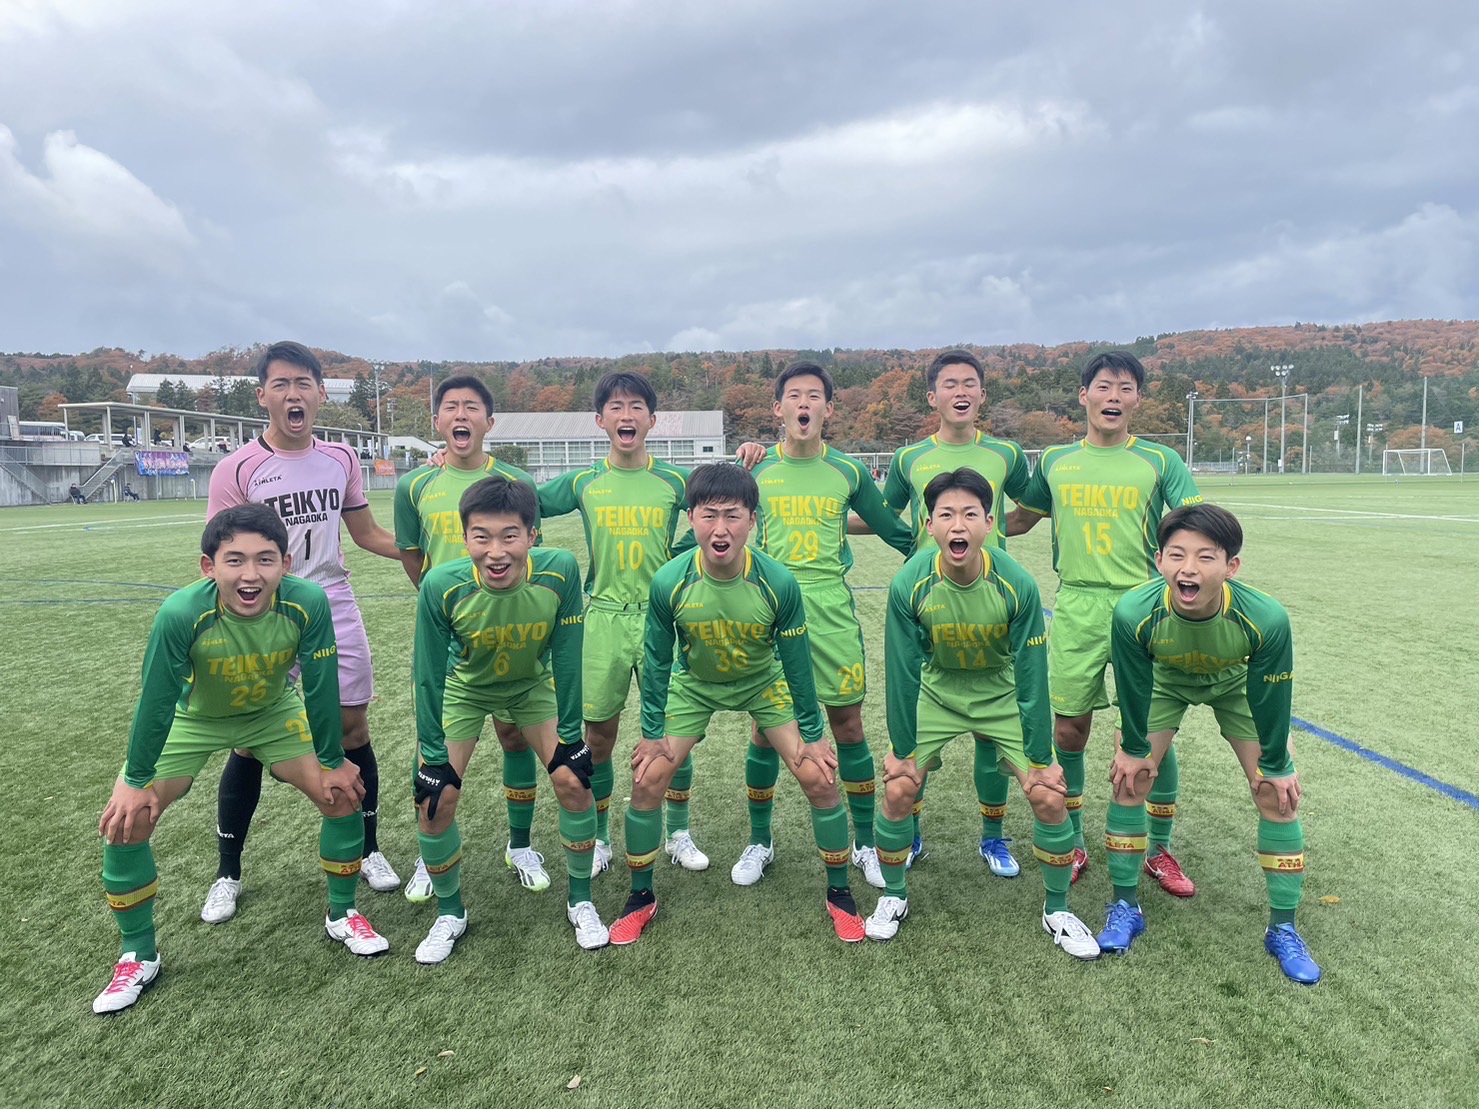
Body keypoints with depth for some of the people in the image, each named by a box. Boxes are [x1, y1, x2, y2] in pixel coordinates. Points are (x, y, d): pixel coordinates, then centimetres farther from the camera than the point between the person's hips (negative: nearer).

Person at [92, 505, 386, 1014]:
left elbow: (320, 686, -20)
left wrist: (333, 761, -9)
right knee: (125, 821, -9)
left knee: (343, 795, -7)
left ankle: (342, 915, 19)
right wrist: (137, 780, -12)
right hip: (191, 719, -1)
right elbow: (157, 699, -22)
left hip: (274, 712, 1)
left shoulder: (307, 604, -34)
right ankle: (138, 956, 15)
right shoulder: (181, 614, -37)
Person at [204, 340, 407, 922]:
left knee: (353, 732, 8)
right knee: (249, 746, 5)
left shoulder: (341, 460, 4)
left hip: (335, 616, 3)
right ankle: (227, 874, 24)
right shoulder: (236, 470, -9)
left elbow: (368, 535, 13)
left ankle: (369, 851, 26)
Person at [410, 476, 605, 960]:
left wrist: (569, 734, -13)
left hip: (533, 685, 1)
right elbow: (429, 677, -19)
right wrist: (433, 753, -13)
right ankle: (450, 913, 18)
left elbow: (566, 658, -18)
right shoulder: (441, 586, -33)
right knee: (435, 799, -8)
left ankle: (580, 901, 16)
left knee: (574, 780, -9)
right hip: (464, 689, 0)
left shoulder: (560, 571, -32)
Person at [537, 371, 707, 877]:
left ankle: (679, 834, 22)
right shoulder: (583, 483, 3)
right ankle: (598, 840, 23)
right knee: (598, 735, 6)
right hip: (603, 619, 1)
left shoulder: (674, 482, 1)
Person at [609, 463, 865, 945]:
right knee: (647, 780, -7)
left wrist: (812, 735, -8)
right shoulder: (669, 583, -28)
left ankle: (839, 892, 15)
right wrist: (653, 733, -5)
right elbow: (657, 661, -11)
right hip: (694, 685, 1)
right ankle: (640, 897, 17)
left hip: (763, 684, 0)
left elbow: (796, 661, -15)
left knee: (819, 776, -9)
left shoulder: (778, 582, -29)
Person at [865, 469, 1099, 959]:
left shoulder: (1017, 584, -27)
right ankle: (893, 897, 19)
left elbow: (1031, 675, -17)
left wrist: (1040, 759, -11)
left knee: (1049, 796, -8)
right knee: (898, 789, -8)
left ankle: (1057, 910, 17)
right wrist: (901, 749, -8)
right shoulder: (909, 585, -25)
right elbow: (902, 672, -14)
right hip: (935, 692, 1)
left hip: (1002, 693, 0)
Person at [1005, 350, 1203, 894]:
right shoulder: (1055, 461, 9)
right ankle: (1072, 845, 25)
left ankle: (1160, 850, 23)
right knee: (1068, 730, 5)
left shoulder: (1160, 461, 2)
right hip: (1075, 609, 2)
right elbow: (1018, 520, 21)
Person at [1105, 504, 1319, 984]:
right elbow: (1133, 690, -20)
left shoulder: (1266, 619, -39)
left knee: (1279, 795, -3)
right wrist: (1133, 749, -7)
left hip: (1238, 684, 0)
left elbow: (1270, 700, -21)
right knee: (1129, 778, -6)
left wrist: (1274, 765, -8)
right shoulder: (1134, 613, -40)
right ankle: (1125, 906, 14)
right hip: (1162, 681, 0)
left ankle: (1283, 929, 16)